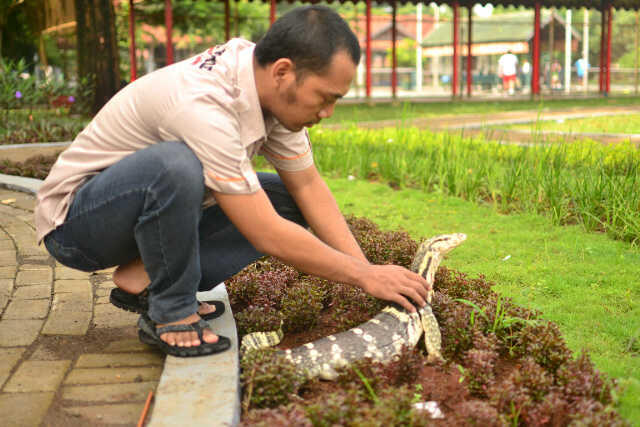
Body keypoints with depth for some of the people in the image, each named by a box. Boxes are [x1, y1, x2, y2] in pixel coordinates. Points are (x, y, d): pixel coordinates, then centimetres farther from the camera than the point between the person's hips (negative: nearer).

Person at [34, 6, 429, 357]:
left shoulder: (273, 90, -9)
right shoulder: (204, 105, -34)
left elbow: (308, 186, 0)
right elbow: (267, 236, -31)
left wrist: (367, 270, -8)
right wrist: (366, 276, -22)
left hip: (157, 204, 8)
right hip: (73, 221, -8)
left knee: (288, 203, -3)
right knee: (175, 166, -39)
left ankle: (144, 278, -2)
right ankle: (169, 314, -14)